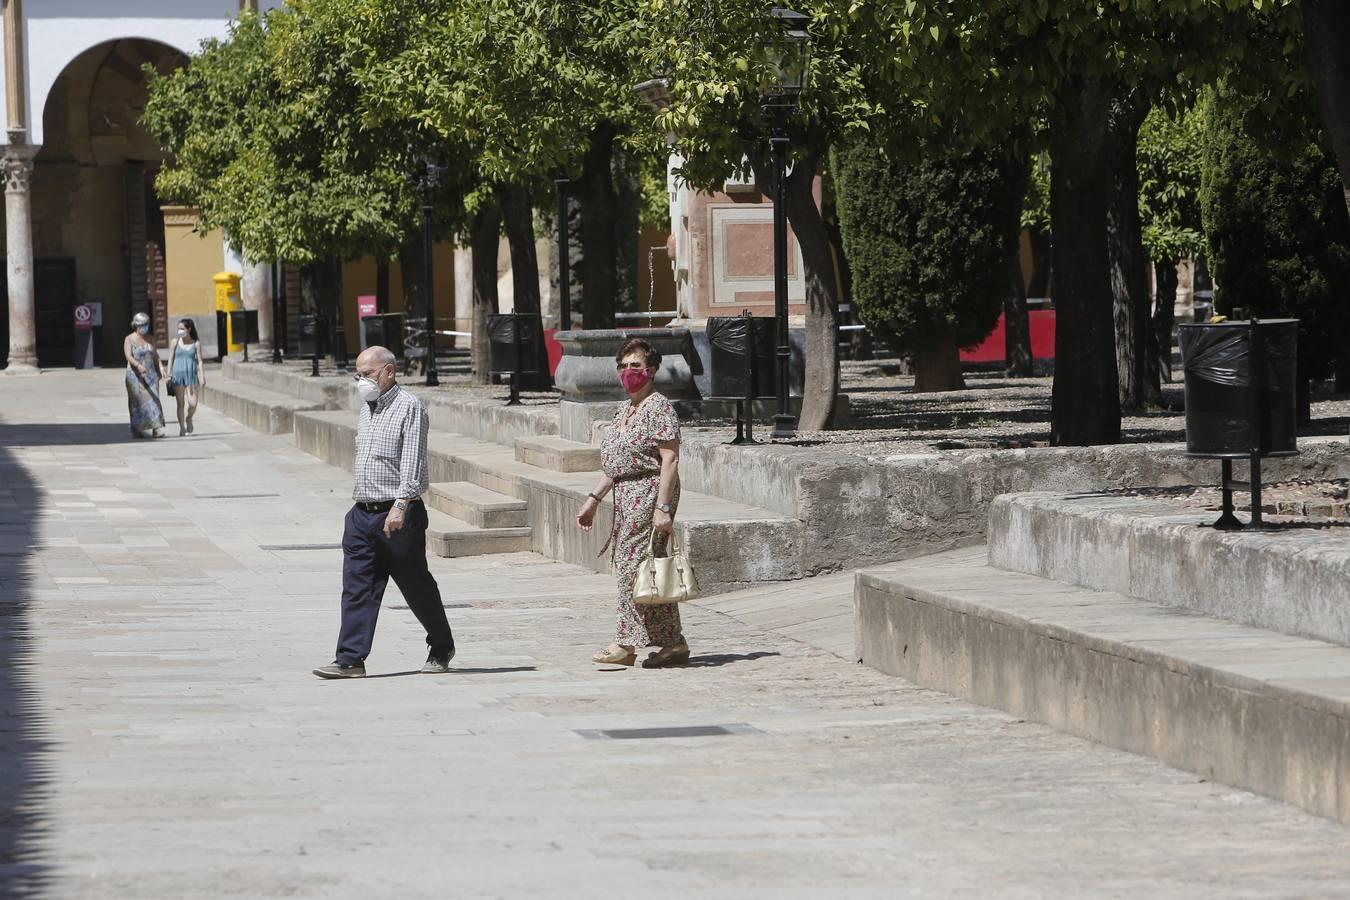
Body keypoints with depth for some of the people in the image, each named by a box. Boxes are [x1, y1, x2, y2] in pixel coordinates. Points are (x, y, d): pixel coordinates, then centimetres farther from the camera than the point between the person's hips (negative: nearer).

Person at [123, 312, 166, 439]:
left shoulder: (149, 338, 12)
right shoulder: (129, 339, -4)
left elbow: (155, 355, 15)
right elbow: (128, 356, -17)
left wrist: (161, 367, -1)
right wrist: (138, 365, -34)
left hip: (151, 375, 4)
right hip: (135, 375, -4)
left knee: (153, 399, -6)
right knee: (137, 401, -1)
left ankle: (157, 429, -11)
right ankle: (136, 430, 9)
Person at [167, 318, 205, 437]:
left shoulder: (196, 344, 3)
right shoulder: (175, 342, 5)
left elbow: (199, 361, 3)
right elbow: (171, 359, 7)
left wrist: (202, 377, -4)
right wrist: (168, 375, 0)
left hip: (191, 375, 0)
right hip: (178, 375, 1)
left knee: (193, 403, -9)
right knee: (180, 404, 1)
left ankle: (189, 419, 21)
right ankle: (181, 427, 12)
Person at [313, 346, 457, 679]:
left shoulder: (409, 408, -9)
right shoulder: (365, 411, 16)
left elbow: (412, 462, -18)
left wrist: (401, 505, -27)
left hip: (398, 516, -7)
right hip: (362, 514, 7)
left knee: (416, 586, 6)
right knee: (356, 587, -2)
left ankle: (442, 648, 24)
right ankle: (350, 660, -5)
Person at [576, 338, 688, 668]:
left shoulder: (659, 409, -10)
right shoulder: (624, 411, 18)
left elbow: (669, 461, -16)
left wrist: (662, 507, -22)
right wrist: (594, 499, 20)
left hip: (649, 493, -9)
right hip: (626, 495, 9)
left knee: (633, 564, -10)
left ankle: (627, 644, -7)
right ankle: (673, 644, 10)